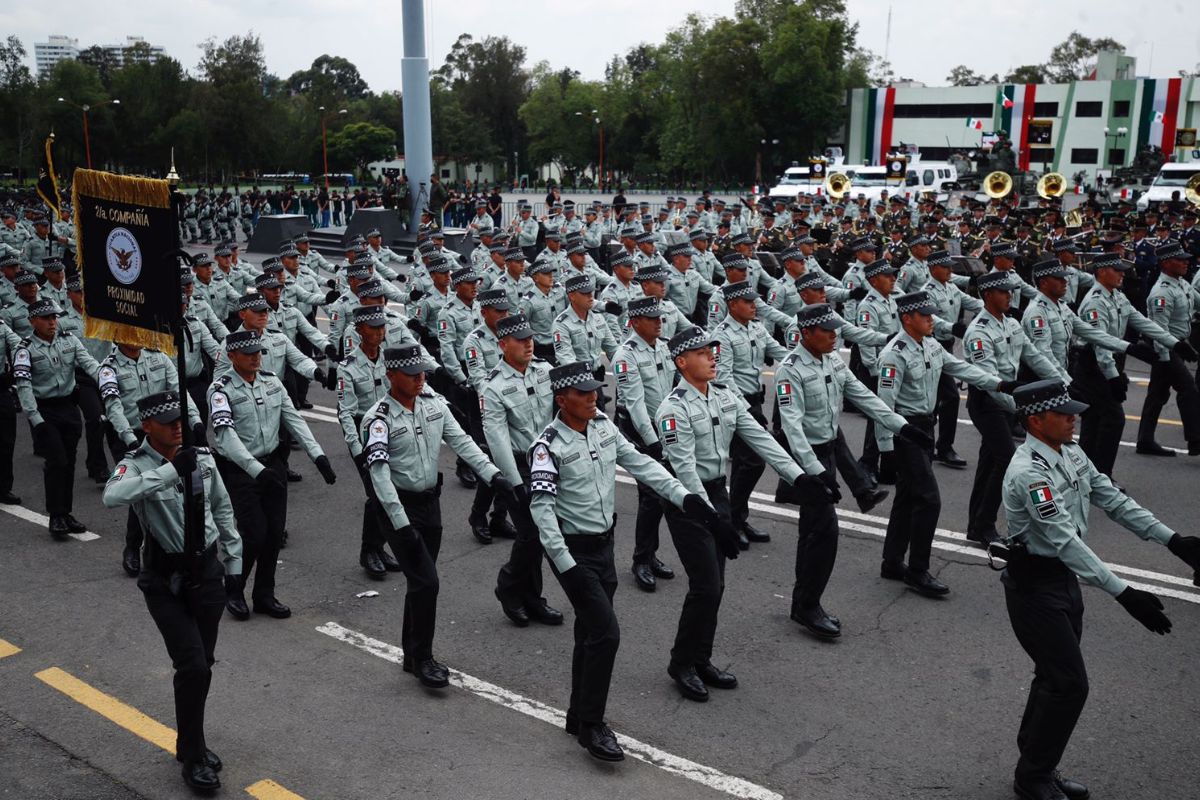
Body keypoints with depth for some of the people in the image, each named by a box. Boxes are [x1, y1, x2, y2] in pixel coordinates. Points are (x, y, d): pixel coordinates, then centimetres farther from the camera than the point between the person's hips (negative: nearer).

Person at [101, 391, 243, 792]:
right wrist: (171, 470, -38)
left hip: (207, 571, 4)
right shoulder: (136, 465, -12)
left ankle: (191, 743, 35)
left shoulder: (202, 457, 1)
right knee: (192, 665, -10)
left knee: (203, 664, 13)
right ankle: (193, 758, 9)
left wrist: (233, 560, 13)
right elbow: (112, 497, -35)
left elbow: (223, 508, 13)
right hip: (165, 579, -4)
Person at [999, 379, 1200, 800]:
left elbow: (1113, 500, 7)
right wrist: (1123, 593, -34)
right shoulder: (1028, 472, -27)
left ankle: (1036, 765, 34)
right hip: (1034, 586, -9)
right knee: (1069, 684, -4)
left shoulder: (1071, 454, 3)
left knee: (1055, 676, 18)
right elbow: (1065, 540, -31)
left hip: (1065, 579, 9)